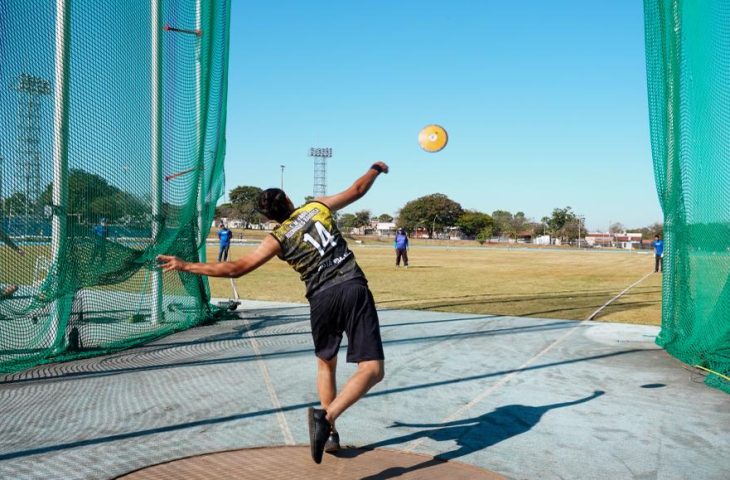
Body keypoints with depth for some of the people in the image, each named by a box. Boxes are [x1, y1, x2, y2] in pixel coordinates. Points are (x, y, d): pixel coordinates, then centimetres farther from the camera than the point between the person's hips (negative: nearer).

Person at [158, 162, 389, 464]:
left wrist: (186, 266, 10)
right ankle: (326, 417, -26)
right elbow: (357, 190, 25)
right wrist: (376, 169, 45)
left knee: (325, 363, 26)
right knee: (372, 370, -5)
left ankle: (330, 433, 26)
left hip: (322, 299, 1)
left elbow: (236, 269, 2)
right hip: (353, 289, -1)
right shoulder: (317, 206, 13)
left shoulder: (277, 238, 8)